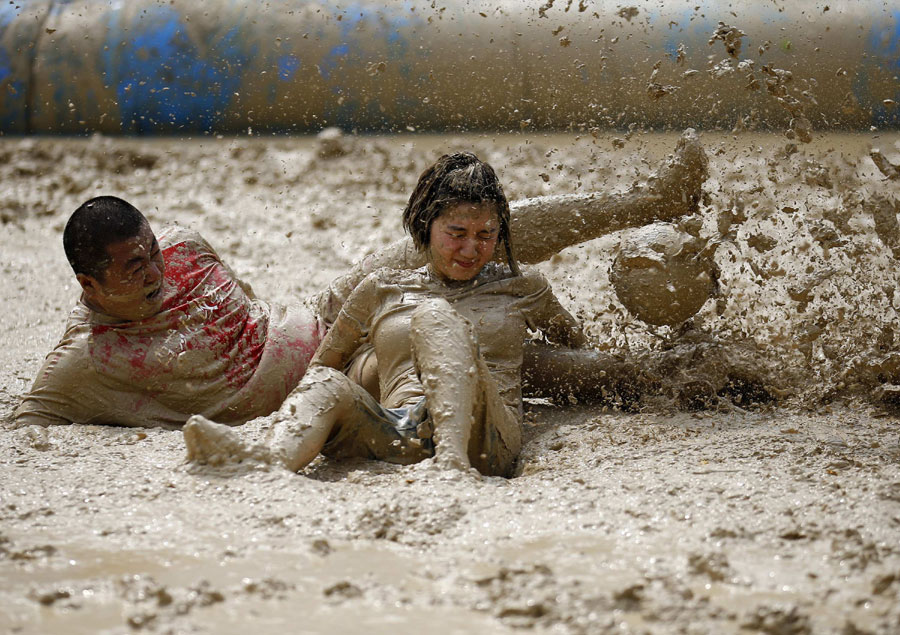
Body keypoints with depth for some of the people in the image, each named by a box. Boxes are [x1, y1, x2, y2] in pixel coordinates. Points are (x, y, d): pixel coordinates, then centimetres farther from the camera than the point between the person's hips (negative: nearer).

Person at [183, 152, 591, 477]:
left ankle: (453, 459, -54)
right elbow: (323, 362, 32)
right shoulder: (383, 290, 25)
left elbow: (578, 349, 39)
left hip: (486, 438, -2)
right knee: (326, 384, -27)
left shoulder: (522, 289, 24)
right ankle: (274, 461, -63)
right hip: (399, 436, 2)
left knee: (435, 315, -25)